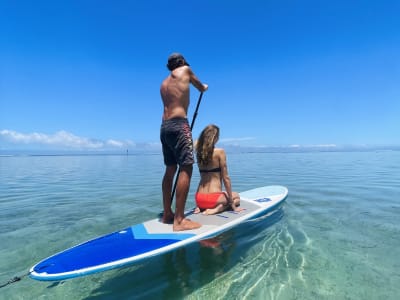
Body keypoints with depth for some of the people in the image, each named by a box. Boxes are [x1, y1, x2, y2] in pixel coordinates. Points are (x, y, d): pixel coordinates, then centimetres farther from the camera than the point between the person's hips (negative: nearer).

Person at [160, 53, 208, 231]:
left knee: (170, 169, 9)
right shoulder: (185, 70, 10)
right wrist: (204, 87, 45)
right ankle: (179, 220, -13)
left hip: (164, 126, 8)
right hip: (178, 124, -8)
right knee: (186, 168, -11)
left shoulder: (164, 83, 25)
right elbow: (201, 88, 23)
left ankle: (167, 214, 14)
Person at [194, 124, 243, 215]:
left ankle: (200, 207, 11)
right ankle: (216, 209, -2)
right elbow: (226, 178, -9)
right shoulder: (219, 152, -12)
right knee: (236, 197, 27)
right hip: (213, 198, -6)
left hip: (199, 199, 6)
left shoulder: (198, 151, 1)